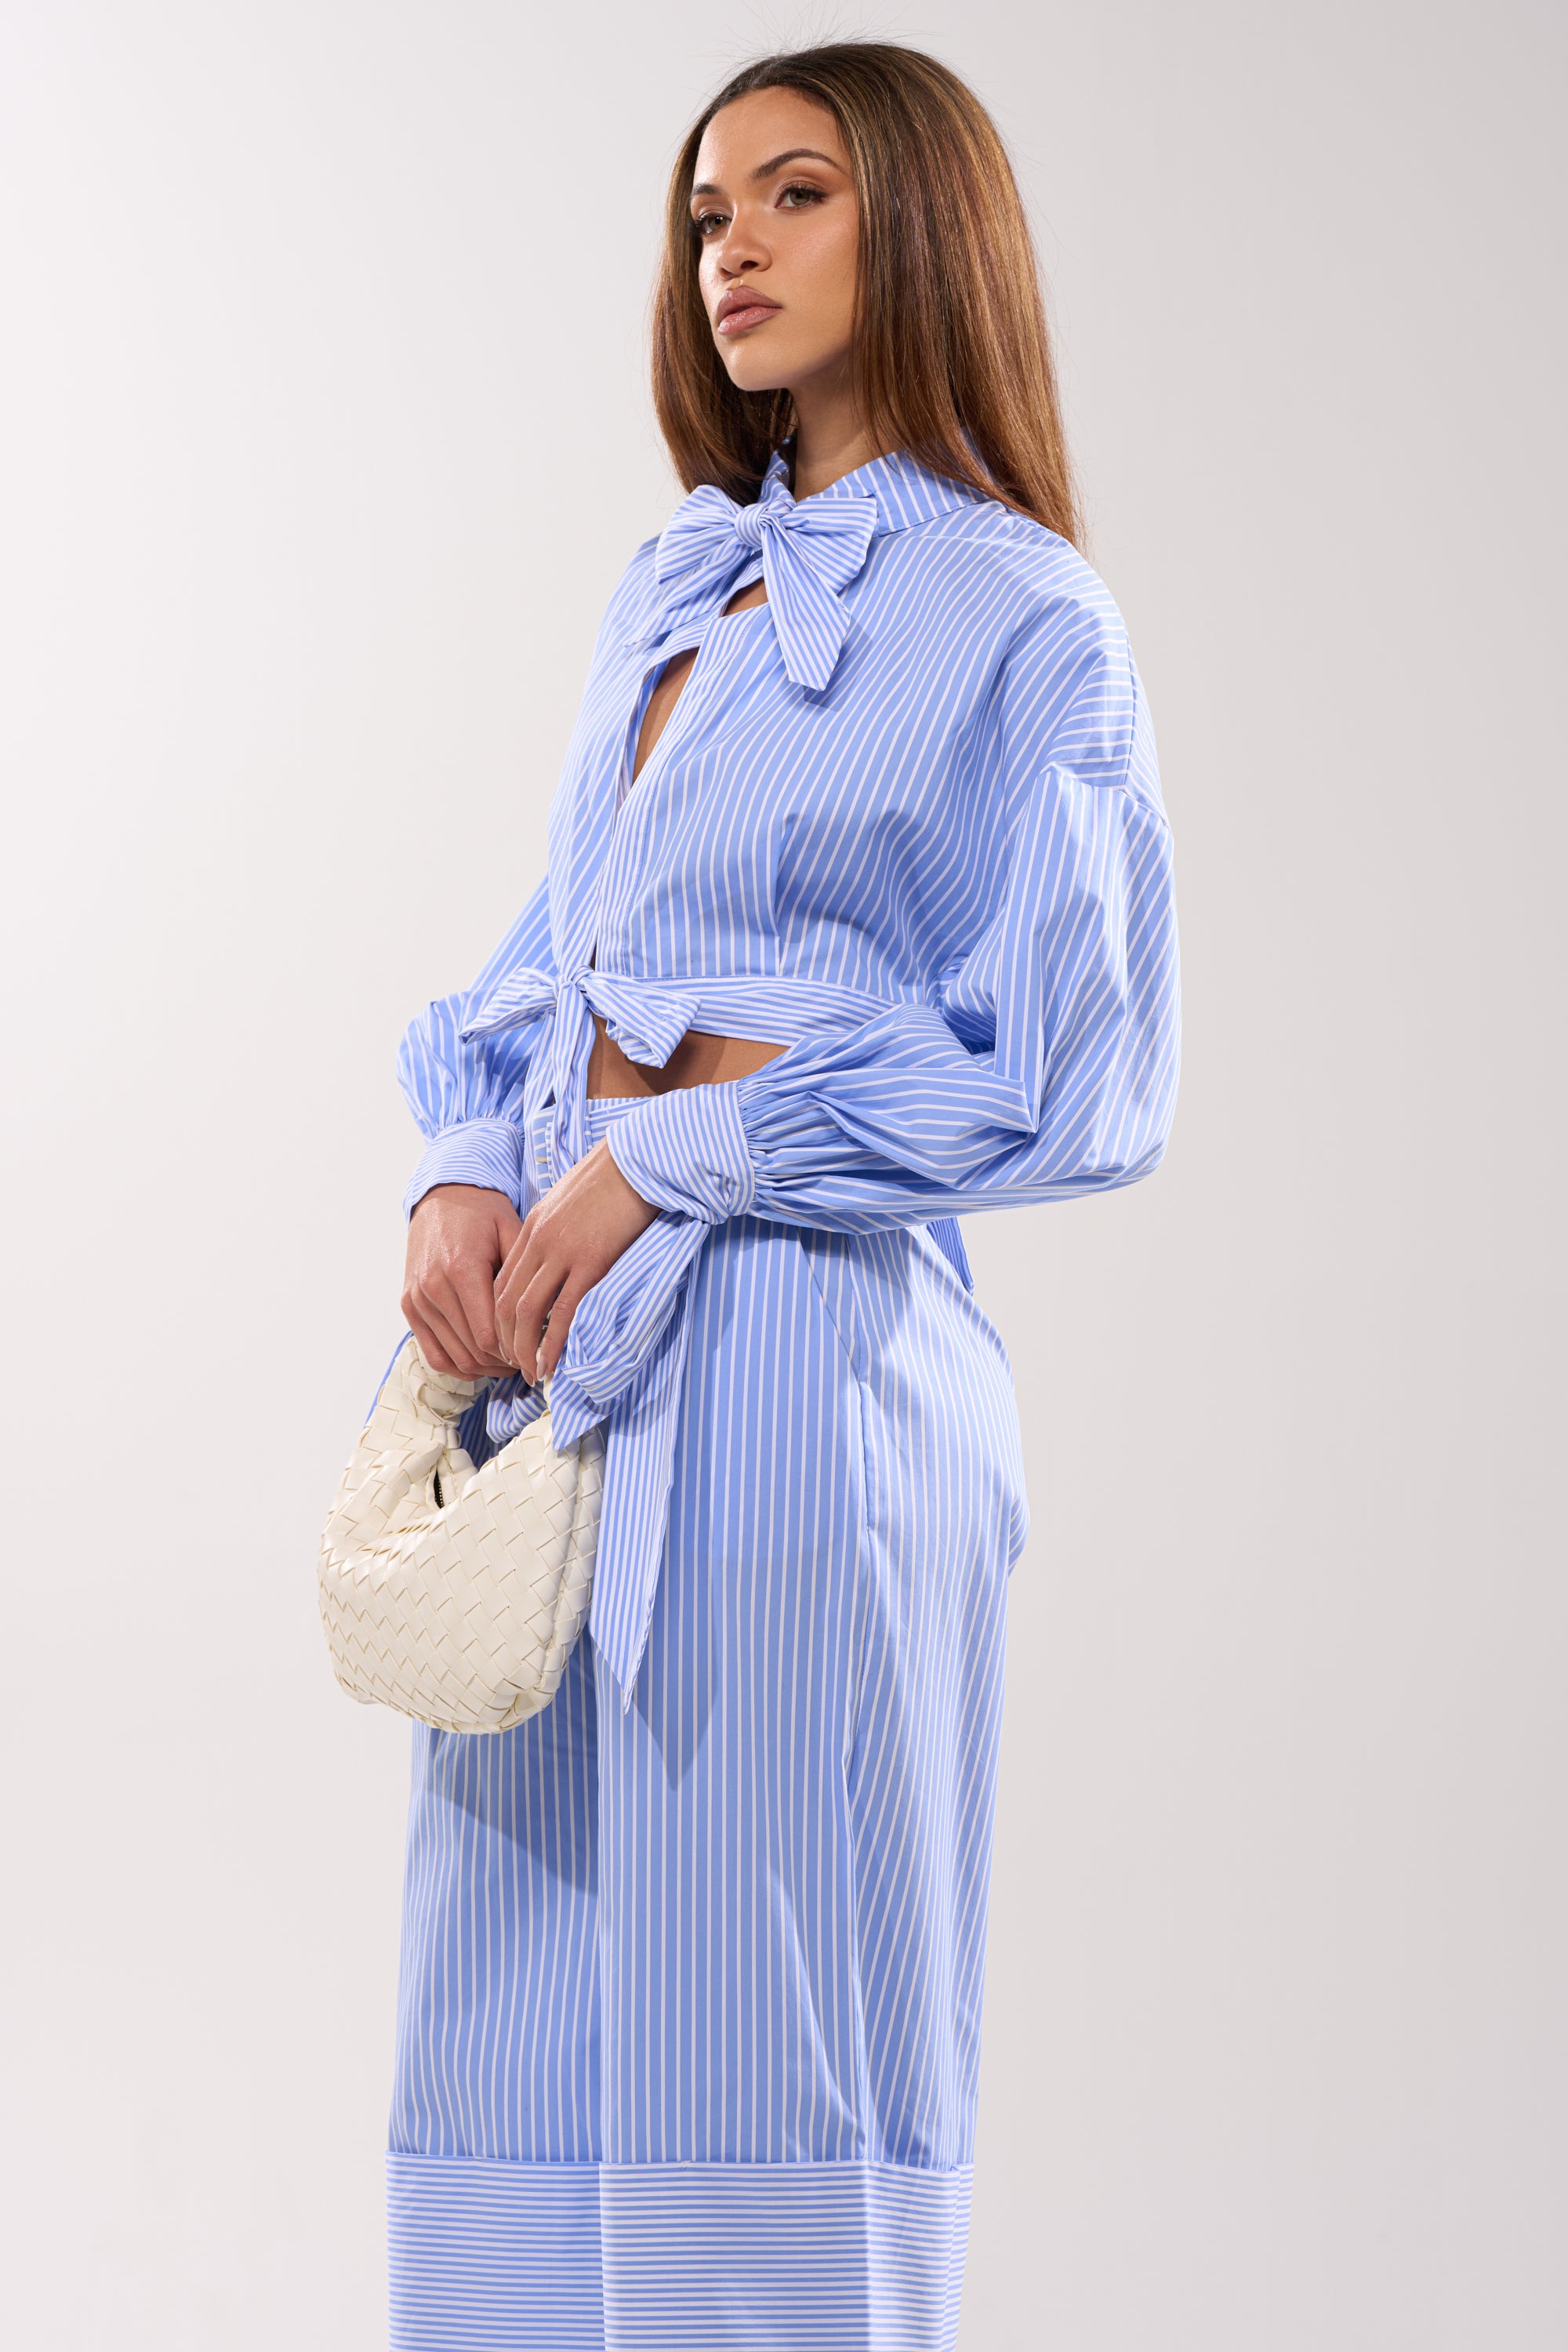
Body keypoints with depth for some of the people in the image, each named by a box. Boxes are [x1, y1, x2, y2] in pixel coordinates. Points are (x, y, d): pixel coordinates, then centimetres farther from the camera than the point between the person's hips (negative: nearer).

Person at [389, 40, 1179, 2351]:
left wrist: (667, 1160, -13)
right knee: (522, 2015, 11)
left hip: (797, 1357, -7)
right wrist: (464, 1180, 0)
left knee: (753, 2031, 0)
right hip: (556, 1341, 7)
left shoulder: (1019, 623, -4)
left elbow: (1070, 1087, -10)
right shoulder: (669, 586, 16)